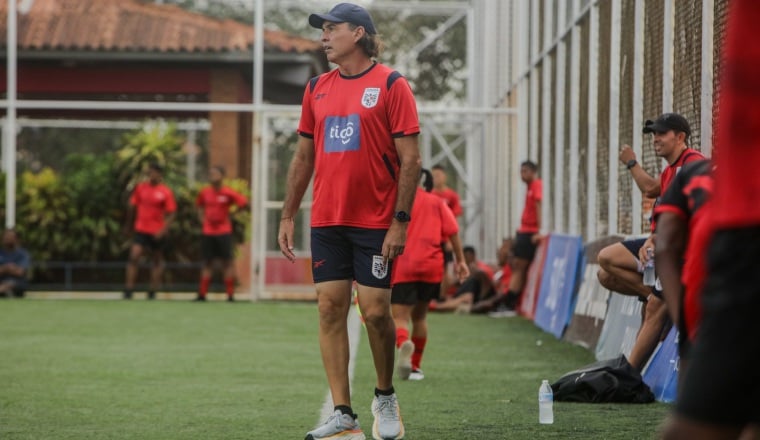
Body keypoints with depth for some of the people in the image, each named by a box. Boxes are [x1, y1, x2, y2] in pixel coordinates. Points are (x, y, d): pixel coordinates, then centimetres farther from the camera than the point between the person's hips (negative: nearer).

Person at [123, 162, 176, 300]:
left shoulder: (166, 192, -6)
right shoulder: (140, 188, 3)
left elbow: (171, 214, -6)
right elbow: (133, 207, 12)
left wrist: (162, 230, -16)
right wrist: (128, 224, 14)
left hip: (157, 232, -1)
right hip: (141, 230, 1)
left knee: (157, 260, 7)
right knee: (134, 256, -14)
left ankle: (152, 292, 17)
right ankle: (128, 290, -13)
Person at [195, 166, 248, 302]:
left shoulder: (228, 193, -7)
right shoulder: (204, 192, 6)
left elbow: (243, 203, -3)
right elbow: (200, 205, 24)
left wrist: (231, 214, -3)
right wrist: (202, 218, 11)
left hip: (224, 231, -4)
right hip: (208, 232, 4)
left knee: (227, 262, -4)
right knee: (207, 263, 7)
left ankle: (230, 295, -1)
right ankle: (202, 294, 10)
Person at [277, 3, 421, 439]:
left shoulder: (391, 84, -5)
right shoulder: (318, 89, 11)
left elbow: (411, 159, -8)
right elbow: (303, 157, 17)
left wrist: (401, 220, -14)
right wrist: (288, 216, 12)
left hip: (375, 223, -5)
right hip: (327, 221, 5)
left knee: (376, 311, -4)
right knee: (330, 308, 0)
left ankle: (386, 398, 20)